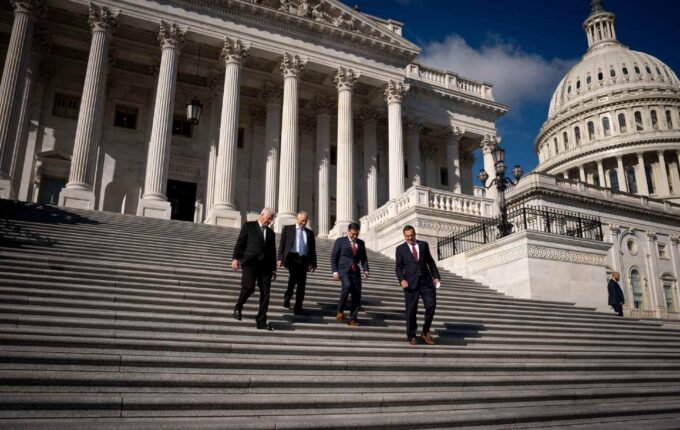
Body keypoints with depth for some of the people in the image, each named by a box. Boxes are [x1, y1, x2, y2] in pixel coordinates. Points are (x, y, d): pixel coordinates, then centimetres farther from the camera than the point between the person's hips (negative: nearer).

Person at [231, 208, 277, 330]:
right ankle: (238, 307, 9)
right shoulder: (248, 226, 9)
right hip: (250, 263, -4)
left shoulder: (271, 233, 20)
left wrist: (273, 269, 14)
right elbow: (240, 242, 1)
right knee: (249, 287, -21)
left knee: (265, 294, -2)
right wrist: (235, 258, -10)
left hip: (265, 265, 4)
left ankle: (261, 322, 5)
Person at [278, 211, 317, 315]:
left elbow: (312, 249, 17)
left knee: (301, 284, -1)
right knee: (293, 277, -24)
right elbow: (282, 244, 6)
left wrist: (313, 263, 9)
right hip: (292, 257, -2)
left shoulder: (309, 233, 18)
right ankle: (287, 297, -6)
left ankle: (298, 307, 7)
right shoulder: (287, 229, 12)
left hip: (304, 259, 3)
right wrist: (280, 258, -4)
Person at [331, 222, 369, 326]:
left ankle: (352, 318, 8)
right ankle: (340, 310, -11)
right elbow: (333, 257, 2)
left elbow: (364, 258, 17)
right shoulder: (340, 241, 4)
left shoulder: (361, 243, 15)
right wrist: (335, 271, -8)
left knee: (357, 294, -4)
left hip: (355, 271, 4)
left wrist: (365, 270, -1)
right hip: (343, 270, -4)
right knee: (347, 286, -30)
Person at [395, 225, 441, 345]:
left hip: (426, 281, 2)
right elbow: (398, 267, 2)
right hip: (411, 283, -2)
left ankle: (425, 332, 16)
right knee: (411, 310, 1)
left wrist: (436, 276, 4)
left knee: (431, 305, -4)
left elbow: (430, 262, 14)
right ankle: (411, 337, 14)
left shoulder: (424, 245, 12)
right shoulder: (400, 249, 6)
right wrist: (401, 279, -14)